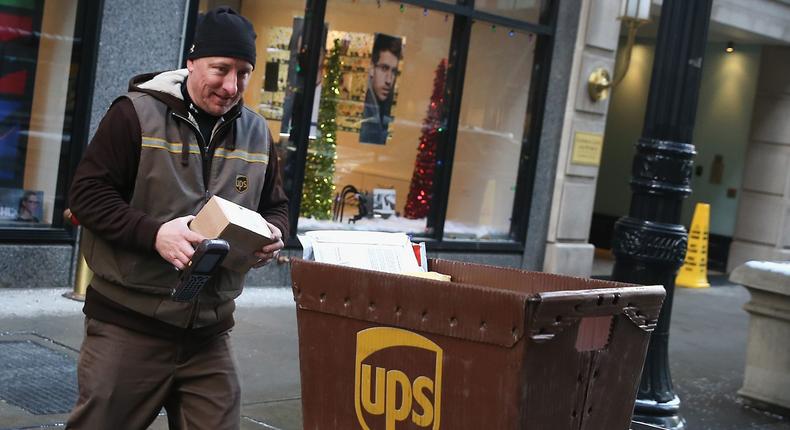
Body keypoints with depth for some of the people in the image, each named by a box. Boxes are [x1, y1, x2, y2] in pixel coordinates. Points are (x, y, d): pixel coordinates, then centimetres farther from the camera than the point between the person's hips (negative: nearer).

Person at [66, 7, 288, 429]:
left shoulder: (257, 133, 9)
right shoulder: (136, 113, -7)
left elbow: (275, 206, 20)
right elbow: (88, 193, -9)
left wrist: (273, 234, -5)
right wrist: (154, 233, -23)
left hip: (210, 333, 4)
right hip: (128, 324, -4)